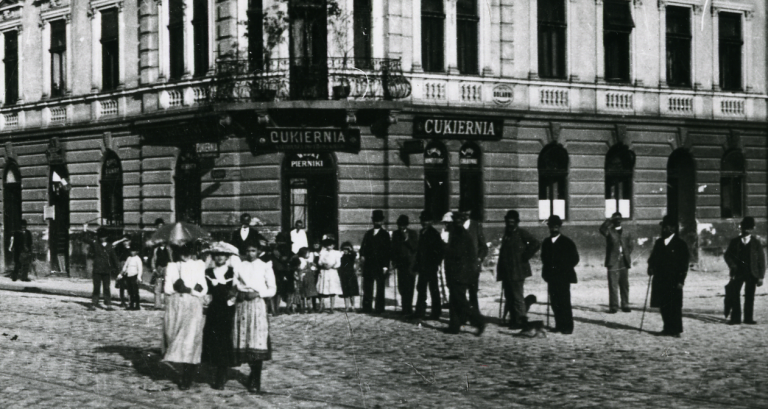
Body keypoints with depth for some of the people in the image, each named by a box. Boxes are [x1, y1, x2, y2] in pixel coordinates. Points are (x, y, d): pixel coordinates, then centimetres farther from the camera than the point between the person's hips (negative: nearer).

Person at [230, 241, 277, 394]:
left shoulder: (265, 267, 6)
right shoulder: (239, 267, 12)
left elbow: (272, 289, 3)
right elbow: (234, 287, 13)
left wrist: (258, 293, -11)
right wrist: (235, 295, -7)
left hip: (258, 305, -3)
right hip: (242, 306, 3)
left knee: (258, 342, -9)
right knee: (244, 341, 1)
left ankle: (256, 381, -4)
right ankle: (253, 373, 19)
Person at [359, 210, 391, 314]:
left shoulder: (385, 234, 3)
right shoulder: (368, 233, 14)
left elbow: (387, 250, -2)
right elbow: (363, 246, 13)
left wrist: (385, 265, -9)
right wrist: (362, 255, -8)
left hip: (380, 265, -4)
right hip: (368, 264, 4)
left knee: (380, 288, 0)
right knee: (367, 287, 5)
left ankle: (379, 309, 3)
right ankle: (366, 308, 9)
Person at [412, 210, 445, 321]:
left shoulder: (434, 233, -10)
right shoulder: (422, 233, 12)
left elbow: (441, 250, -11)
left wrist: (436, 263, -14)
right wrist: (417, 265, 13)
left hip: (431, 266, -7)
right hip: (422, 266, 7)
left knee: (434, 290, 0)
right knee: (421, 288, 8)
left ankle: (435, 313, 6)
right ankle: (420, 312, 13)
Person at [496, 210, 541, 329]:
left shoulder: (521, 233, -5)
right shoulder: (506, 234, 16)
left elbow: (536, 244, -14)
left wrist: (524, 257, -12)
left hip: (517, 270, -7)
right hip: (506, 272, 7)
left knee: (517, 297, -7)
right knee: (509, 297, 9)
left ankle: (520, 321, -2)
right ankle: (514, 320, 16)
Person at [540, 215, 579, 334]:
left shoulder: (567, 242, -1)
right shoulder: (546, 242, 13)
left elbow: (574, 258, 1)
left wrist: (565, 269, -6)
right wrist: (546, 271, 5)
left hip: (563, 277, -4)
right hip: (551, 277, 5)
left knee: (564, 302, -7)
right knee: (555, 302, 3)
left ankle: (568, 327, -4)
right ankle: (559, 325, 9)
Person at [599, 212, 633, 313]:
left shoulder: (626, 233, 17)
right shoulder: (609, 232, 5)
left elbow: (630, 247, 17)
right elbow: (602, 230, -18)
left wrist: (628, 257, 3)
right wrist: (610, 221, -15)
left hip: (624, 263, 3)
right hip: (613, 262, -3)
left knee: (624, 285, 5)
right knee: (613, 285, -6)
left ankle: (625, 305, 11)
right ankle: (613, 307, -4)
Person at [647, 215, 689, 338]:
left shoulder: (680, 244, -1)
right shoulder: (659, 243, 16)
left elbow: (684, 264, -5)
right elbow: (653, 259, 19)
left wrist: (681, 280, -11)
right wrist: (651, 267, -3)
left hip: (673, 281, -5)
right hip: (660, 280, 5)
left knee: (675, 306, -3)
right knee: (663, 306, 6)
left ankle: (676, 330, 2)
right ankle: (668, 328, 15)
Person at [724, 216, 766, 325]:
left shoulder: (756, 243, 3)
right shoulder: (734, 242, 6)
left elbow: (761, 260, 2)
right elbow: (727, 255, 8)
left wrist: (761, 276, -4)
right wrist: (732, 265, -11)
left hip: (752, 274, -1)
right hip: (738, 272, 1)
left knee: (749, 296, 2)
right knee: (734, 294, -6)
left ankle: (748, 318, 9)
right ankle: (735, 318, 0)